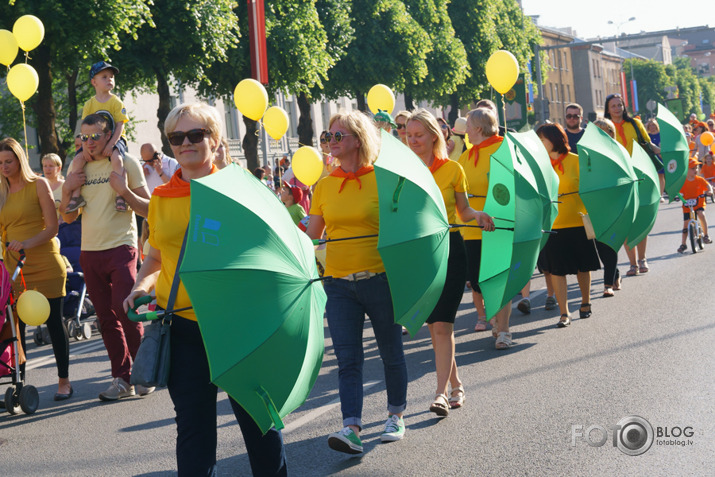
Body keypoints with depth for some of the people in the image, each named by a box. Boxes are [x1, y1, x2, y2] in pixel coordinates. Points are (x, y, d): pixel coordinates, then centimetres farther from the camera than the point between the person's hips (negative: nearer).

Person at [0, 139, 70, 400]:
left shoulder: (38, 184, -2)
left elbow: (52, 227, -8)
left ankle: (64, 381, 11)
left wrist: (28, 243, -24)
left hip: (45, 265, -4)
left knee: (53, 320, 1)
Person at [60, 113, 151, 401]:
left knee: (125, 312, -11)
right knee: (106, 318, 6)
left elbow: (148, 210, -3)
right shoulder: (78, 167, 11)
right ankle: (122, 379, 12)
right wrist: (67, 190, -3)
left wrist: (125, 191, -19)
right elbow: (68, 218, 14)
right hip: (90, 252, 5)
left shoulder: (126, 163, -2)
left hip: (121, 248, -5)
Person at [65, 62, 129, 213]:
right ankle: (76, 195, -11)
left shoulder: (116, 102, -3)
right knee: (78, 159, -17)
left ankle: (120, 195, -32)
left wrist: (111, 144, -23)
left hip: (115, 139, -4)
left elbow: (120, 126, -10)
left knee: (116, 158, -35)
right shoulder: (89, 104, 6)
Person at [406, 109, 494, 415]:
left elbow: (463, 211, 7)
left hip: (449, 249, -3)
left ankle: (441, 392, -13)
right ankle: (456, 385, 22)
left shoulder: (452, 169, 1)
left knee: (443, 324, -11)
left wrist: (478, 215, -13)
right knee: (433, 324, 8)